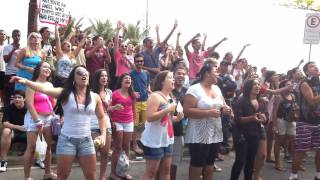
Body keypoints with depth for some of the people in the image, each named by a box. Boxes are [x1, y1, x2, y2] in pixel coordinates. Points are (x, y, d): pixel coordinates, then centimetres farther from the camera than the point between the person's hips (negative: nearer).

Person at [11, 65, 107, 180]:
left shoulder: (95, 97, 3)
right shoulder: (66, 93, -6)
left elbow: (101, 117, 14)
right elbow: (44, 89, -20)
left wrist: (103, 134, 0)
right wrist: (26, 81, -34)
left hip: (86, 140, 3)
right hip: (67, 139, -3)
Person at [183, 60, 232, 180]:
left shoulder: (217, 88, 10)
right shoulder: (194, 89, -14)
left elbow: (222, 106, 19)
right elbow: (187, 111, -21)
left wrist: (225, 109, -6)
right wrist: (208, 112, -24)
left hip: (215, 134, 8)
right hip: (199, 136, -7)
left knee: (210, 163, 17)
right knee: (197, 164, 2)